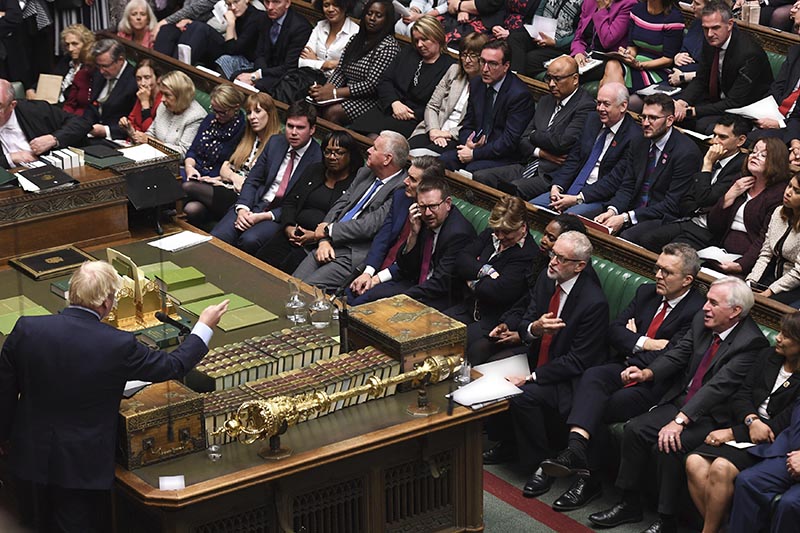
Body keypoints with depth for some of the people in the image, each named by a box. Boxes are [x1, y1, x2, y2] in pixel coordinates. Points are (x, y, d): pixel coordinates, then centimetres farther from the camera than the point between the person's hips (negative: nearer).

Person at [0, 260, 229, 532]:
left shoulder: (26, 329, -13)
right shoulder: (118, 345, -21)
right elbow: (173, 365, -5)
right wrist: (204, 326, 10)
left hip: (30, 456, 4)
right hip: (82, 467, -3)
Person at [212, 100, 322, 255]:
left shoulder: (318, 159, -8)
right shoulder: (275, 142, 10)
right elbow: (252, 180, 10)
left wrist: (264, 216, -17)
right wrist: (242, 208, -9)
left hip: (281, 215, -5)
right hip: (255, 205, 5)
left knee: (249, 240, -33)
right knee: (217, 237, -21)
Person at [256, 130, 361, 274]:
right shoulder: (314, 170, 21)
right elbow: (290, 201, 20)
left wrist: (318, 236, -16)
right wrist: (288, 226, 0)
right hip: (295, 234, 6)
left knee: (290, 267, -31)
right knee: (262, 258, -19)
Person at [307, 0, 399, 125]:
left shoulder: (389, 46, -8)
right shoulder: (355, 39, 15)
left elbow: (372, 85, -15)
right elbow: (339, 71, 12)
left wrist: (334, 93, -18)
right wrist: (326, 88, -11)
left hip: (370, 99, -6)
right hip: (348, 95, 6)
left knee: (332, 112, -30)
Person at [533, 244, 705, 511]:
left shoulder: (697, 311, -10)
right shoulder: (647, 292, 15)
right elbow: (614, 331, 9)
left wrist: (633, 338, -4)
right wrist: (644, 343, -7)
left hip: (655, 383, -6)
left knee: (596, 407, -23)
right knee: (592, 377, -27)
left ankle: (588, 479, -12)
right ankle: (577, 446, -44)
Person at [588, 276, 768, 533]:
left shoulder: (751, 343, -22)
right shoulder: (701, 321, 3)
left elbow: (718, 386, -29)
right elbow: (678, 354, 4)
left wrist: (680, 421, -35)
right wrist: (648, 373, -17)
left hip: (713, 416, -8)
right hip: (681, 401, 8)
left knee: (668, 446, -27)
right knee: (635, 430, -9)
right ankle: (629, 504, 5)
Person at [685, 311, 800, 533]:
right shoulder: (768, 356, 10)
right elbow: (741, 397, 8)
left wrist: (732, 433, -15)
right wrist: (752, 421, -15)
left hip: (771, 442, -6)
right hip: (745, 429, 7)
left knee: (721, 468, -32)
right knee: (694, 463, -20)